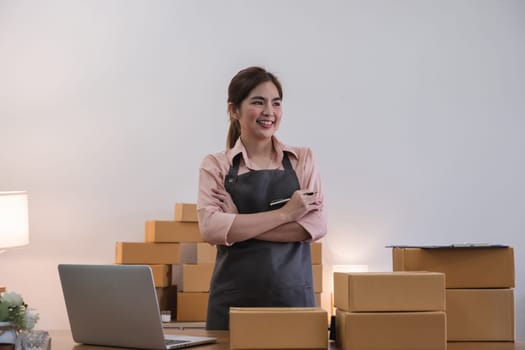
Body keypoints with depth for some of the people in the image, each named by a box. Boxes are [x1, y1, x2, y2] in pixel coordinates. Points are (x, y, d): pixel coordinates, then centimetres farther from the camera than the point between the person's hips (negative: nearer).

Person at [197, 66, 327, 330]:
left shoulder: (302, 159, 7)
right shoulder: (215, 166, 3)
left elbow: (316, 224, -5)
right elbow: (211, 228, -12)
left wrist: (238, 226, -11)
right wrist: (285, 213, -13)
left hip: (293, 295, 1)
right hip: (234, 298, -1)